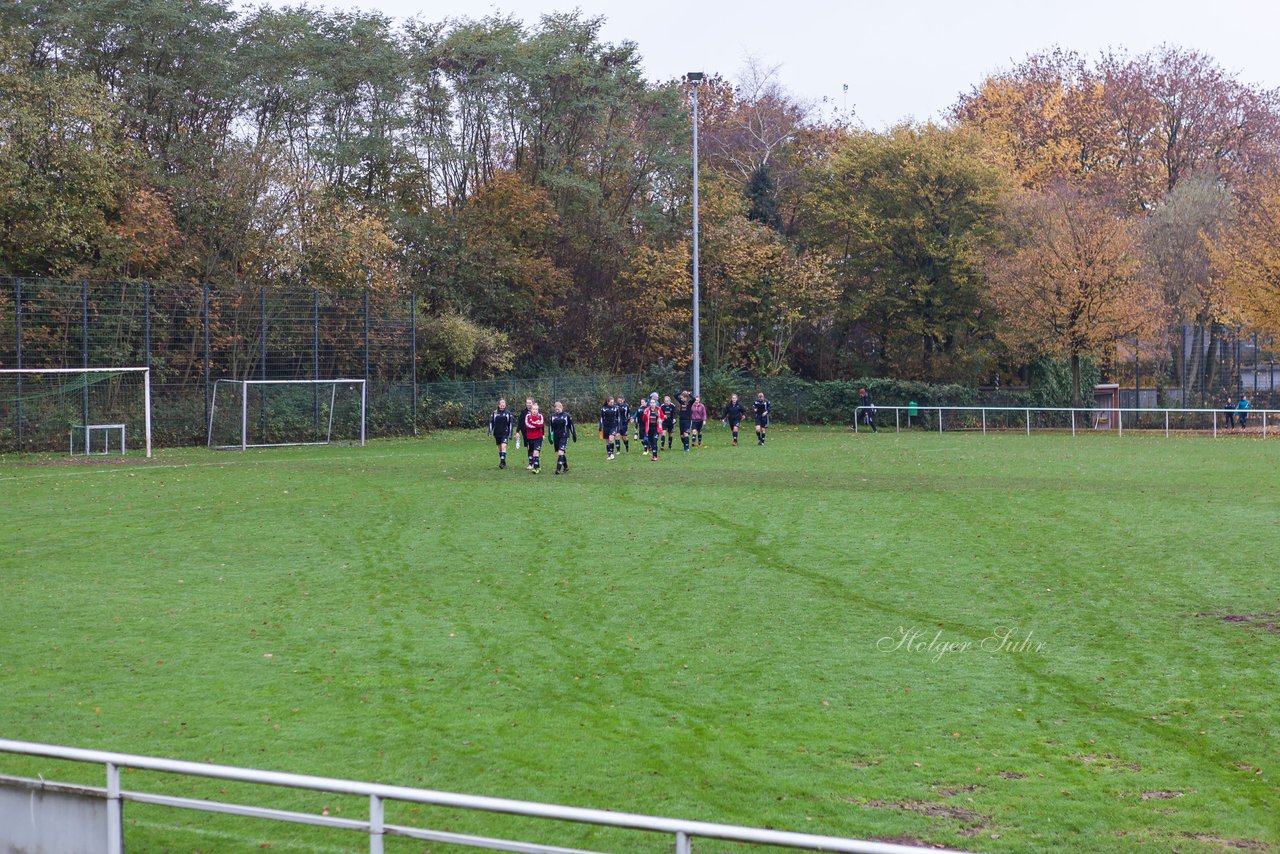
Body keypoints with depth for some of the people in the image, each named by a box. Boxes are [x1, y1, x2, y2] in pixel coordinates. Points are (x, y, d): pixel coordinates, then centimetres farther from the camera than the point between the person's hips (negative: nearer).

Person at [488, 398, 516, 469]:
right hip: (497, 433, 3)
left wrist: (510, 434, -1)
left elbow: (511, 423, 3)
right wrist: (490, 431, 0)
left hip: (505, 433, -3)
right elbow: (491, 422, 8)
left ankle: (502, 462, -22)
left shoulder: (508, 413, 0)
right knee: (500, 448, 9)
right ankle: (503, 463, 20)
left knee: (503, 446, -18)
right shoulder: (495, 413, 4)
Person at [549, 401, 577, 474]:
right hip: (556, 437, 5)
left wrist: (574, 435, 9)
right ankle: (565, 467, 27)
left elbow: (571, 426, 5)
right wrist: (551, 438, -1)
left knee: (561, 452, -17)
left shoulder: (567, 416, -3)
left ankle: (558, 469, -21)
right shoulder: (553, 416, 6)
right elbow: (551, 427, 6)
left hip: (564, 436, -5)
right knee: (560, 453, 10)